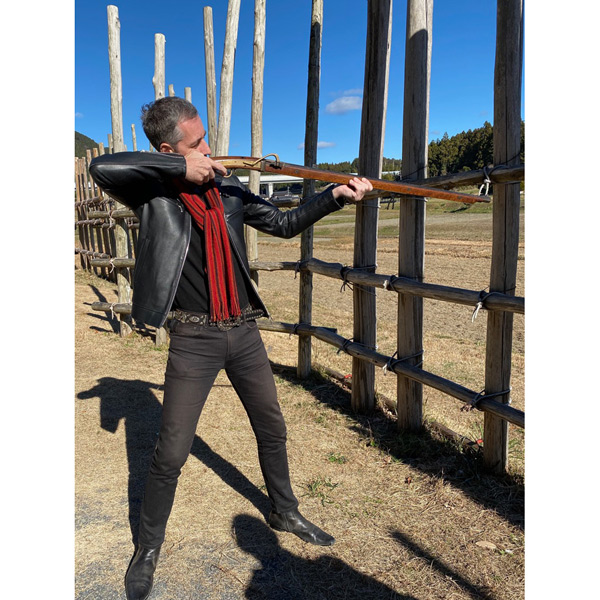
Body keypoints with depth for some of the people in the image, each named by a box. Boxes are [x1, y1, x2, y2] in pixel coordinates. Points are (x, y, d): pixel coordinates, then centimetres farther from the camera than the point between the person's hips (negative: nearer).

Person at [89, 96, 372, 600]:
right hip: (194, 339, -4)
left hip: (243, 331, 5)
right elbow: (102, 167, -26)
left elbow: (284, 223, 10)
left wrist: (335, 196, 2)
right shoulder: (154, 192, -8)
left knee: (272, 431, 17)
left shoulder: (230, 191, 5)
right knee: (171, 454, 4)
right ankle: (148, 548, 29)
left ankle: (285, 512, 42)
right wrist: (181, 168, -25)